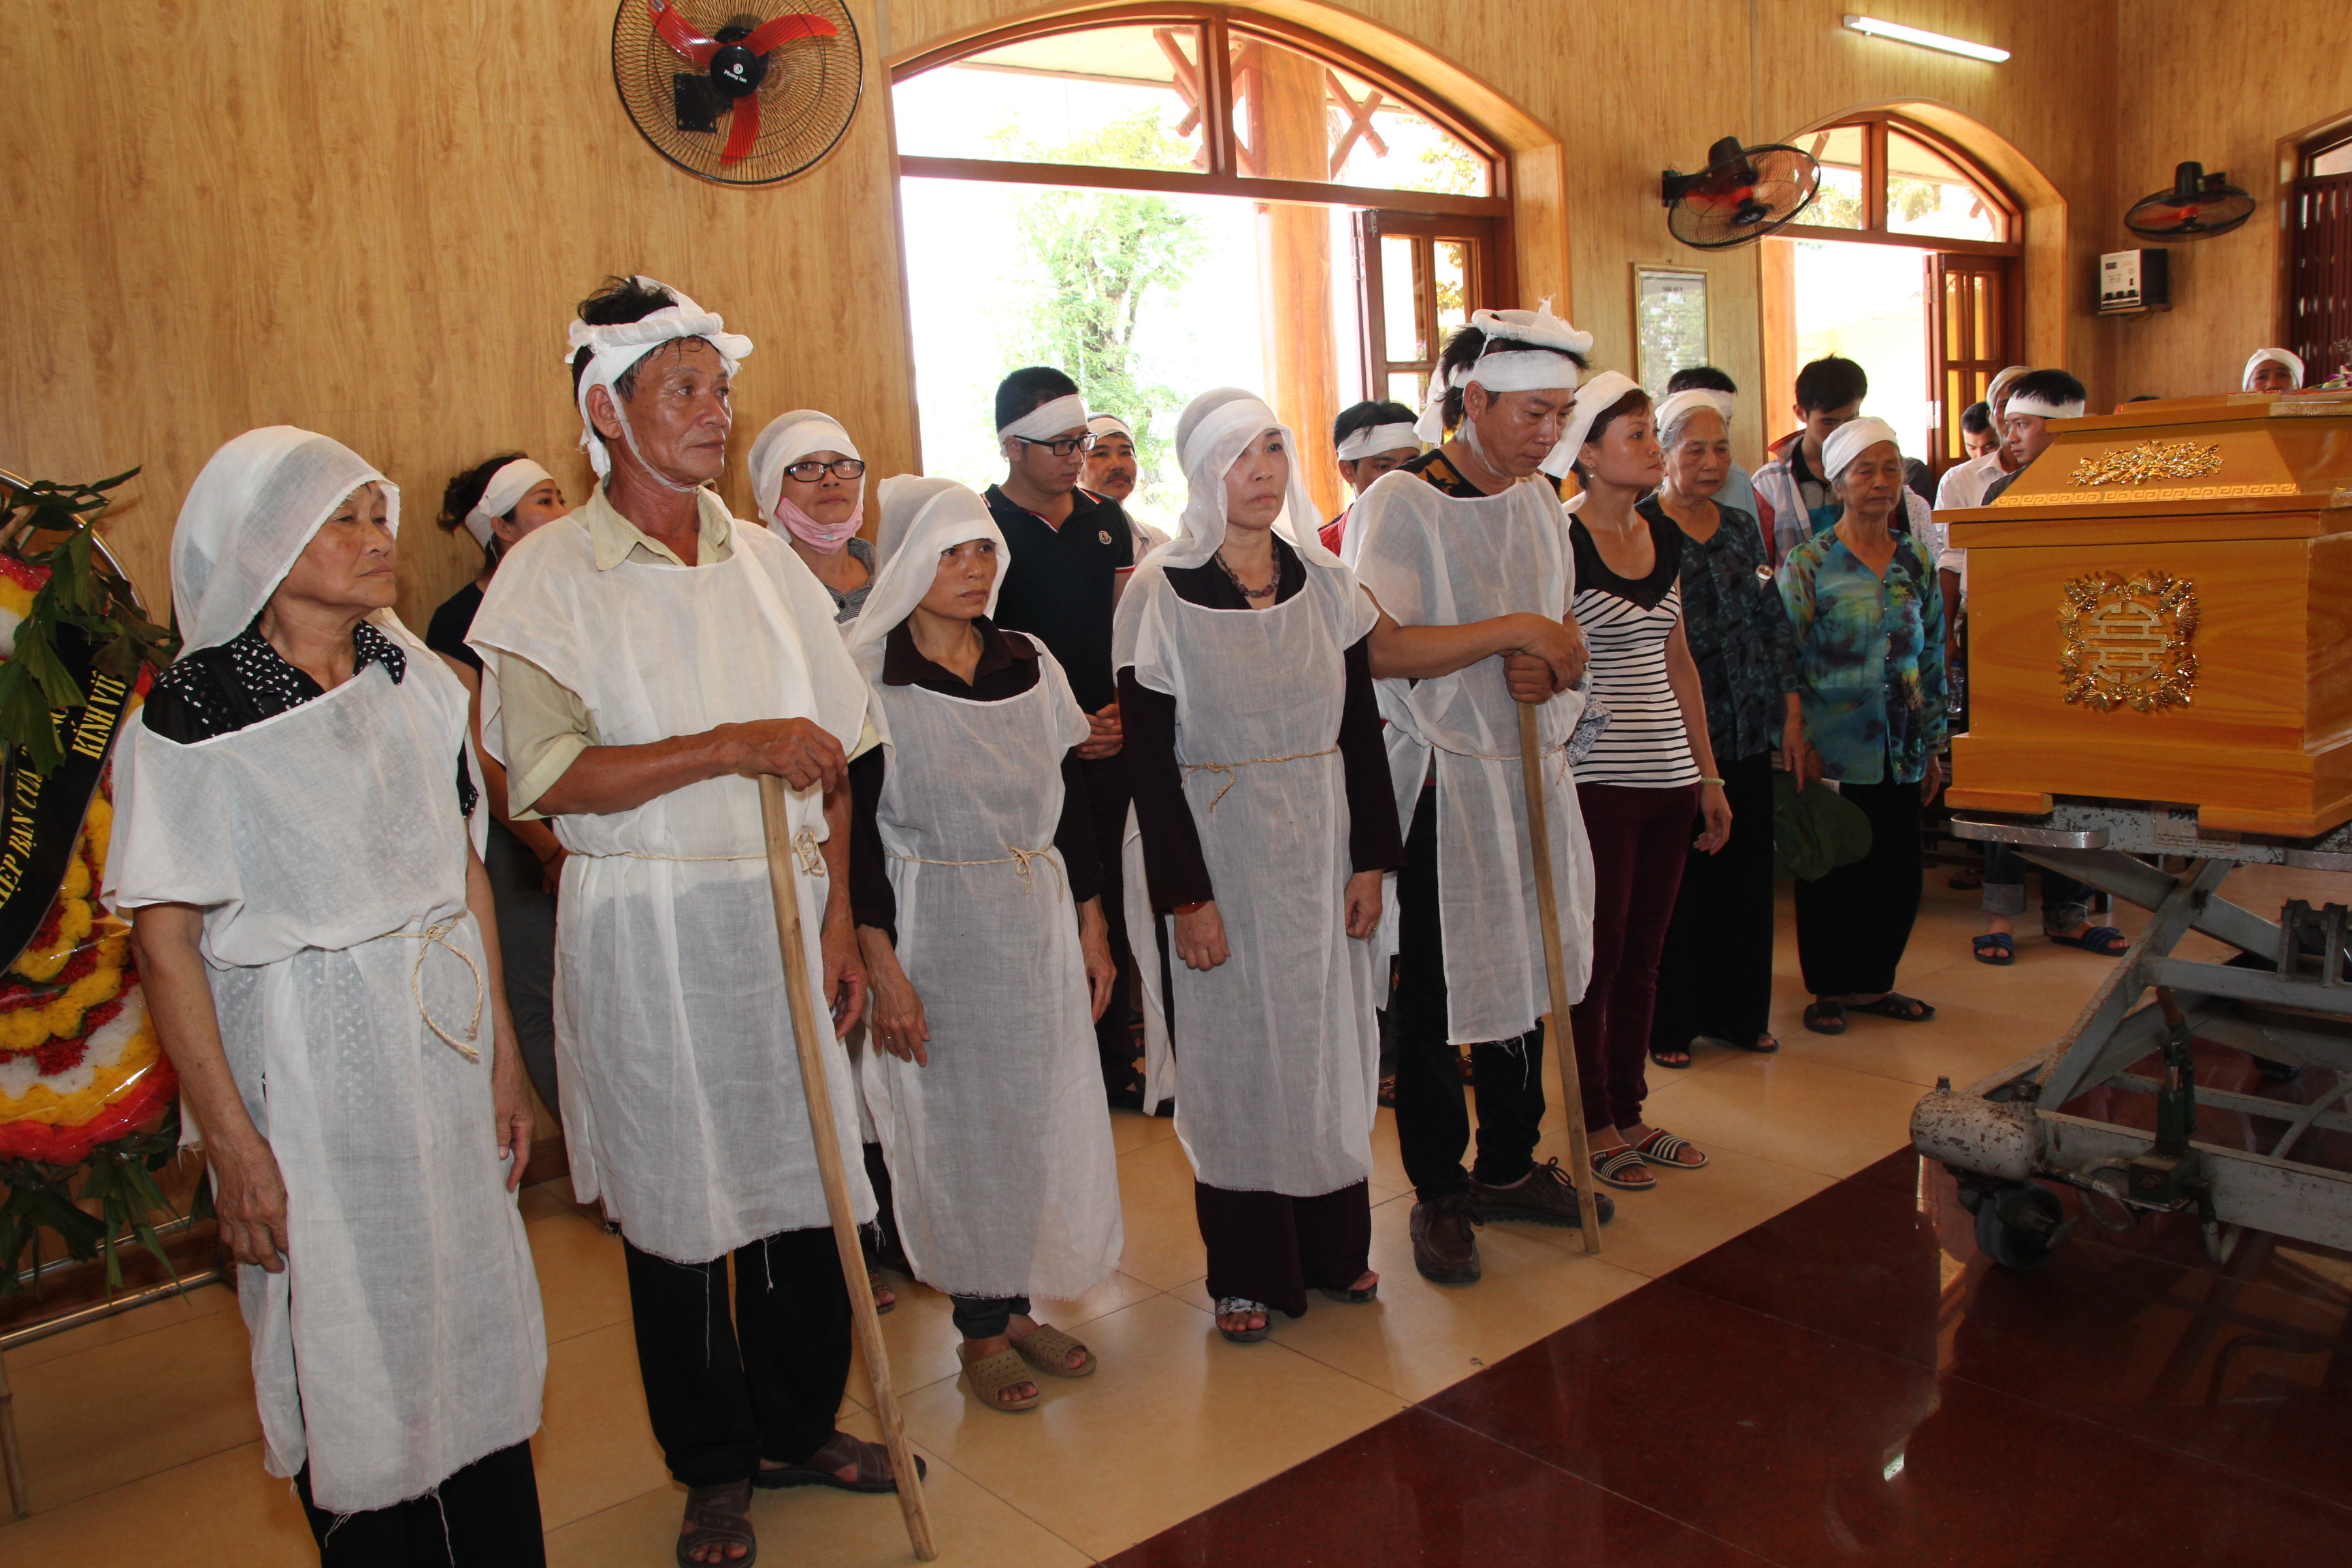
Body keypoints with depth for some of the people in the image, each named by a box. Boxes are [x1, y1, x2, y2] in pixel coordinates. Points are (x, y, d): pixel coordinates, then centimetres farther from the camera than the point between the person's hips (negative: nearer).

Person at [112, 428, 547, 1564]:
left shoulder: (413, 675, 4)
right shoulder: (194, 717, -12)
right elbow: (166, 942, -12)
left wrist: (503, 1058, 9)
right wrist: (233, 1144, -14)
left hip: (444, 1042, 5)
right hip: (308, 1064, -5)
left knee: (475, 1316, 14)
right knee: (347, 1352, 8)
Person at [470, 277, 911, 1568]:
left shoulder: (762, 559, 8)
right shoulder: (549, 576, -5)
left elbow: (827, 758, 9)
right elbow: (550, 779, -14)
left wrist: (838, 920, 4)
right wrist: (732, 748, -18)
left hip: (780, 914, 4)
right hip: (645, 928, -4)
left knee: (803, 1172, 9)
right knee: (675, 1200, 8)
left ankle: (798, 1425, 32)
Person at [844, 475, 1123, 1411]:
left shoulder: (1030, 666, 6)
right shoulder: (867, 682, -9)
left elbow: (1071, 805, 10)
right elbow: (857, 835, -11)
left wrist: (1092, 930, 9)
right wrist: (883, 967, -15)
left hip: (1039, 923, 5)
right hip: (936, 929, -5)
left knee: (1041, 1114, 10)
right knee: (958, 1120, 6)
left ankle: (1016, 1303, 26)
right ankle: (981, 1329, 20)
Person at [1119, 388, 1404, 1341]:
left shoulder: (1325, 582, 3)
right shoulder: (1161, 594, -9)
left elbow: (1360, 729, 6)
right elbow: (1148, 760, -11)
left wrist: (1371, 859, 1)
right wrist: (1186, 896, -14)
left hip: (1319, 849, 4)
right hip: (1217, 853, -4)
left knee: (1328, 1039, 12)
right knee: (1234, 1051, 6)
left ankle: (1333, 1247, 30)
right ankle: (1247, 1272, 21)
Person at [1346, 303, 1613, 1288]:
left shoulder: (1538, 500, 9)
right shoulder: (1401, 505, -12)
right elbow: (1379, 649, -21)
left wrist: (1546, 669, -7)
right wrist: (1517, 630, -19)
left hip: (1528, 770, 7)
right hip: (1438, 779, -6)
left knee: (1523, 973, 14)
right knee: (1433, 997, 2)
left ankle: (1509, 1166, 32)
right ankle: (1439, 1194, 18)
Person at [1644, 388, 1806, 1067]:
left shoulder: (1741, 528, 12)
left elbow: (1775, 625, 14)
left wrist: (1791, 713, 9)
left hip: (1746, 731, 6)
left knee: (1745, 871, 11)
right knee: (1674, 877, 2)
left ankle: (1737, 1011, 25)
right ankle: (1668, 1023, 15)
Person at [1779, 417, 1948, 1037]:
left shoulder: (1917, 562, 9)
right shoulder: (1808, 563, -5)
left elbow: (1932, 660, 14)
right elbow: (1784, 660, -7)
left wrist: (1933, 747, 13)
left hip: (1901, 753, 5)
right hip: (1834, 753, -4)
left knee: (1899, 874, 9)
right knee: (1832, 872, 4)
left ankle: (1873, 982, 26)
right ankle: (1828, 990, 20)